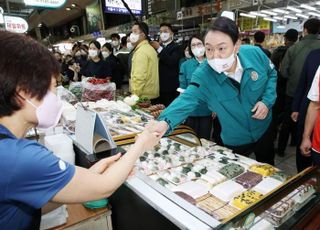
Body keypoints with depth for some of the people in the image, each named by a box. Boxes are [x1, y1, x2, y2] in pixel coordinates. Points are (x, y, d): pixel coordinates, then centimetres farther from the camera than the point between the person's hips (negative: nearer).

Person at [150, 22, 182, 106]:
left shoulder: (176, 47, -2)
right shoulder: (158, 46, 17)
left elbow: (171, 61, -20)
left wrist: (159, 48, -16)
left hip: (170, 87, -5)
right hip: (159, 86, 6)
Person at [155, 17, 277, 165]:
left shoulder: (255, 54, -21)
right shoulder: (203, 75, -28)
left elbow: (272, 74, -2)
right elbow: (187, 99, -39)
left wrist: (267, 101, -17)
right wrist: (165, 122, -57)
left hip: (264, 129, 3)